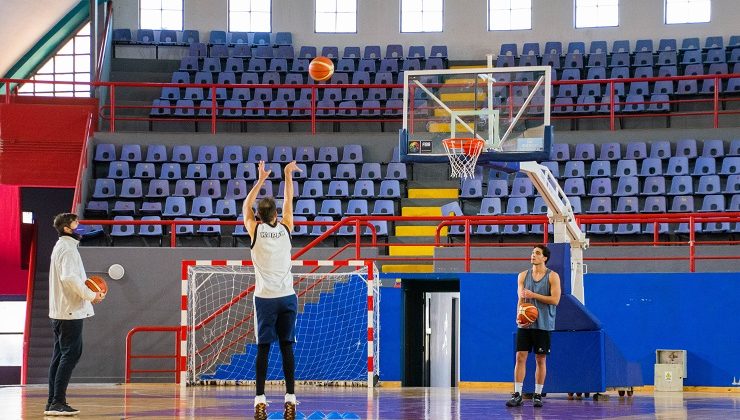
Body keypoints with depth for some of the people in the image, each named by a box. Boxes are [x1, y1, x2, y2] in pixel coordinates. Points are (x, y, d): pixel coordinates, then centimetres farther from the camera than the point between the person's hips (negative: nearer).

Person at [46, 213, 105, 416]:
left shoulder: (60, 247, 19)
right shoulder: (68, 249, -13)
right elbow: (69, 277, -25)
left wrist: (88, 293, 11)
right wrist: (91, 295, -16)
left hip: (59, 311, 10)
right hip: (71, 311, -10)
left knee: (60, 356, 11)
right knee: (71, 354, -11)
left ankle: (53, 402, 12)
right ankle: (58, 402, -15)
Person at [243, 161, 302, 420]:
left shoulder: (255, 231, 0)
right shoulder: (285, 229, 3)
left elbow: (246, 206, 17)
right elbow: (289, 202, 19)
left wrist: (261, 180, 22)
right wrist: (288, 175, 28)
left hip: (265, 298, -1)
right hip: (287, 296, 1)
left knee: (263, 348, -1)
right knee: (287, 347, 2)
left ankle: (260, 399, -7)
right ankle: (290, 398, -3)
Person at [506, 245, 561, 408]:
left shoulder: (552, 276, -1)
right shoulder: (523, 276, 8)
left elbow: (555, 300, -9)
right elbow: (521, 299, 2)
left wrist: (534, 295, -13)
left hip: (543, 324, -2)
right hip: (525, 324, 2)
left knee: (541, 359, 2)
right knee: (520, 357, -4)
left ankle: (537, 395, 10)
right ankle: (517, 395, -3)